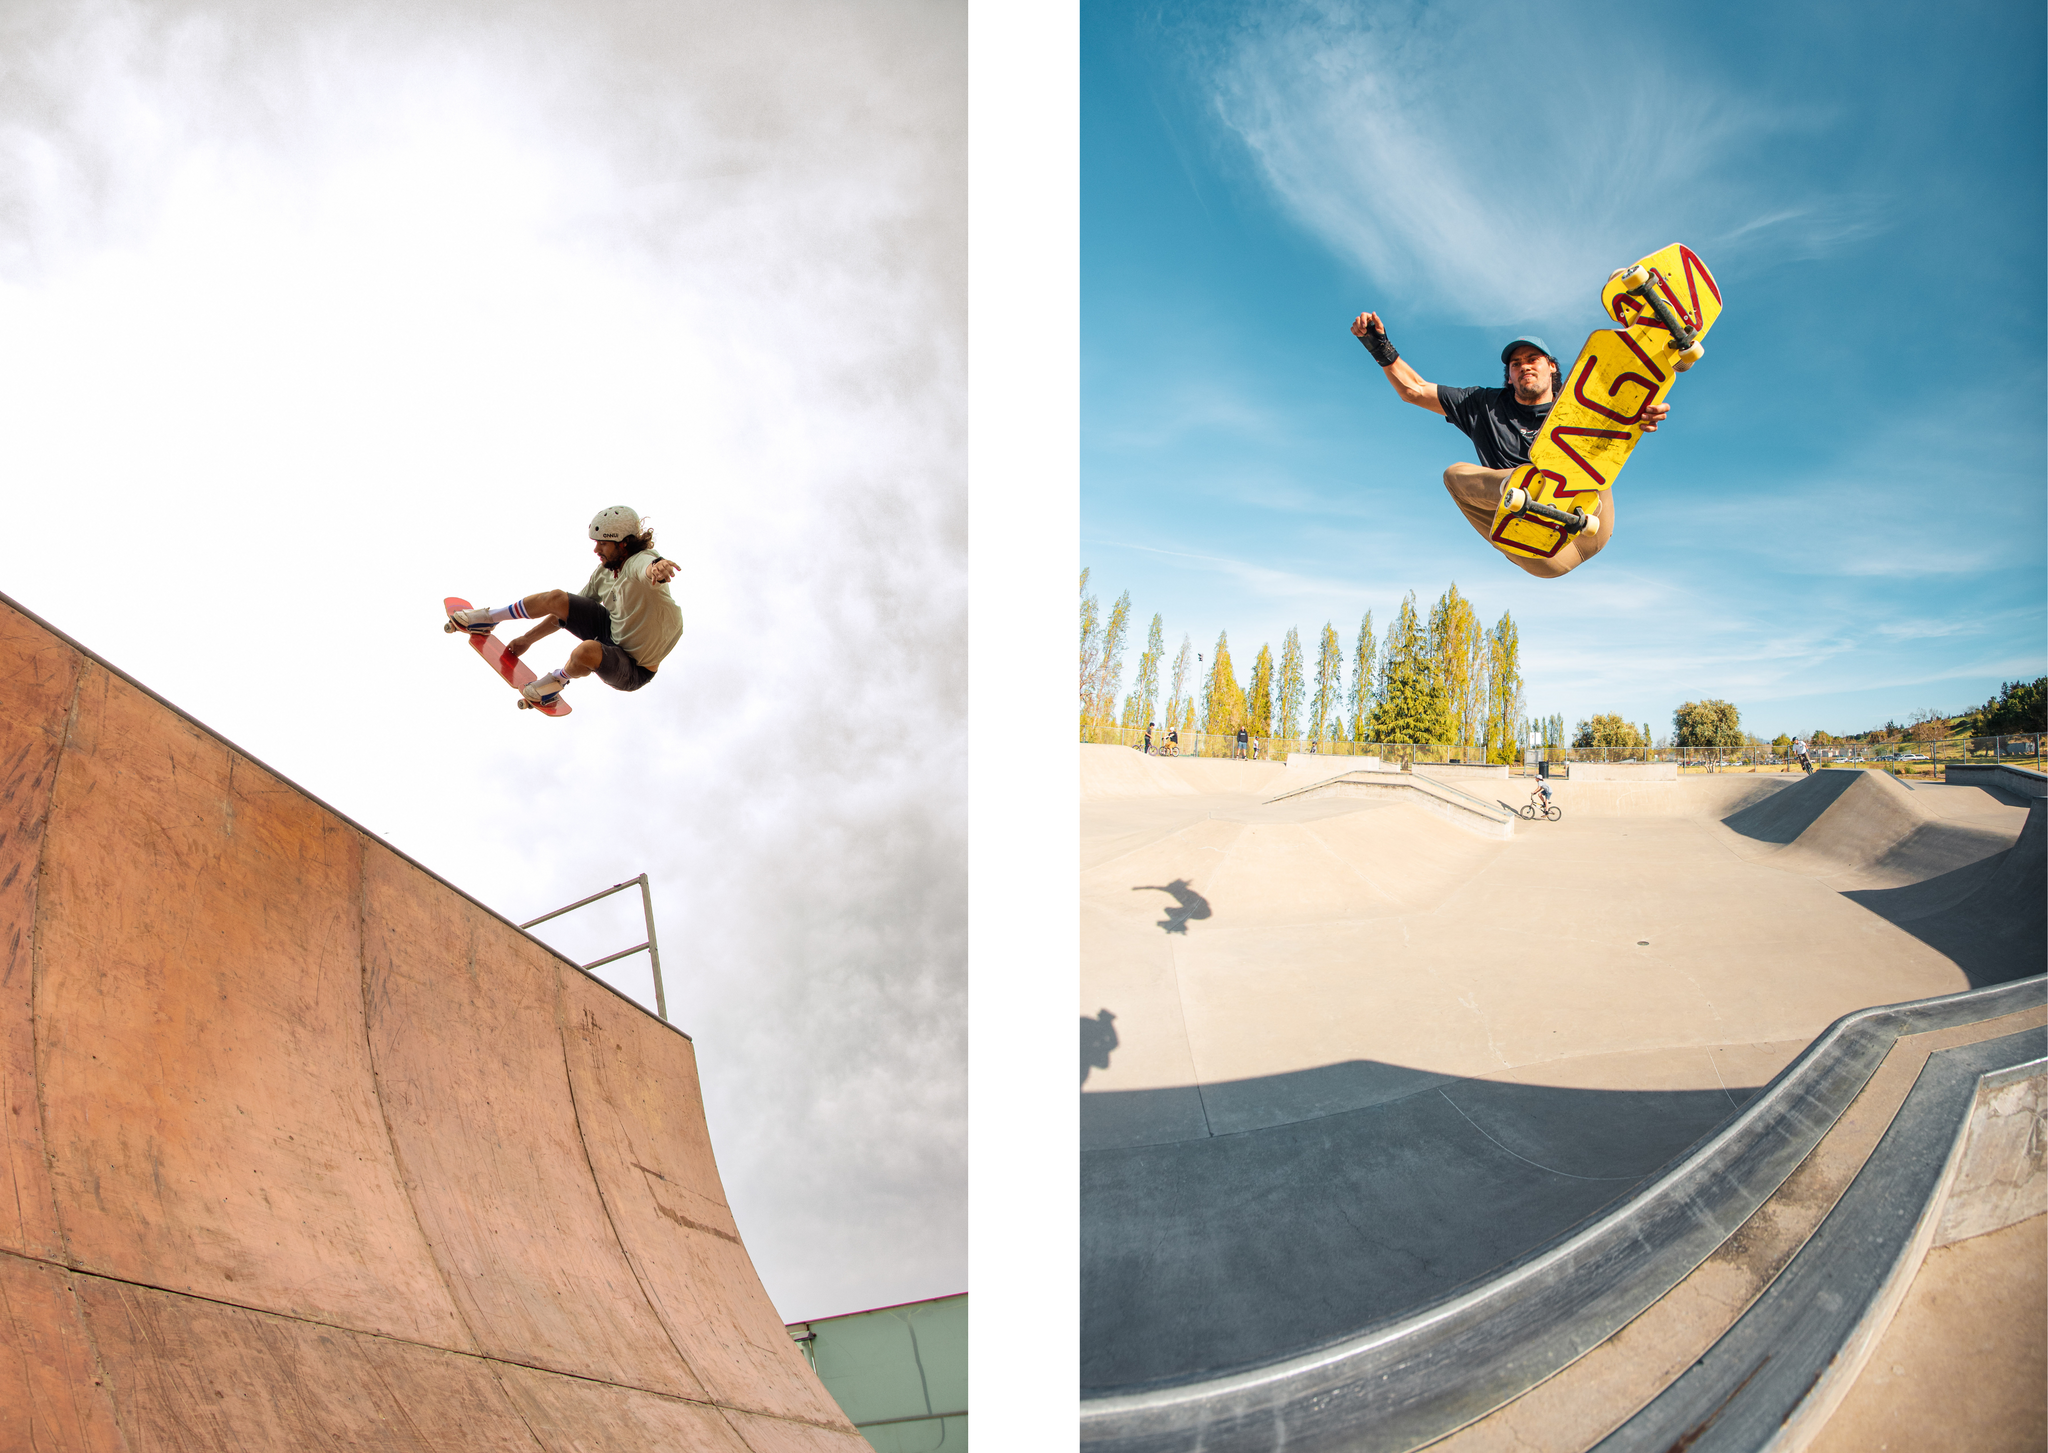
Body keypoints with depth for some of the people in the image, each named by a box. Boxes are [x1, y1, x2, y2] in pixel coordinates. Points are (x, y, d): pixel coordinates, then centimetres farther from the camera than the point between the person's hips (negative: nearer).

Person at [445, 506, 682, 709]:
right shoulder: (604, 572, -1)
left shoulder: (639, 561, -27)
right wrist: (527, 639, 15)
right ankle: (487, 618, 17)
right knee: (555, 599, -4)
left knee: (587, 650, -38)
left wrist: (657, 568, -80)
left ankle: (558, 680, -2)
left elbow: (648, 567, -55)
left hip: (634, 670, -8)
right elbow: (570, 611, 12)